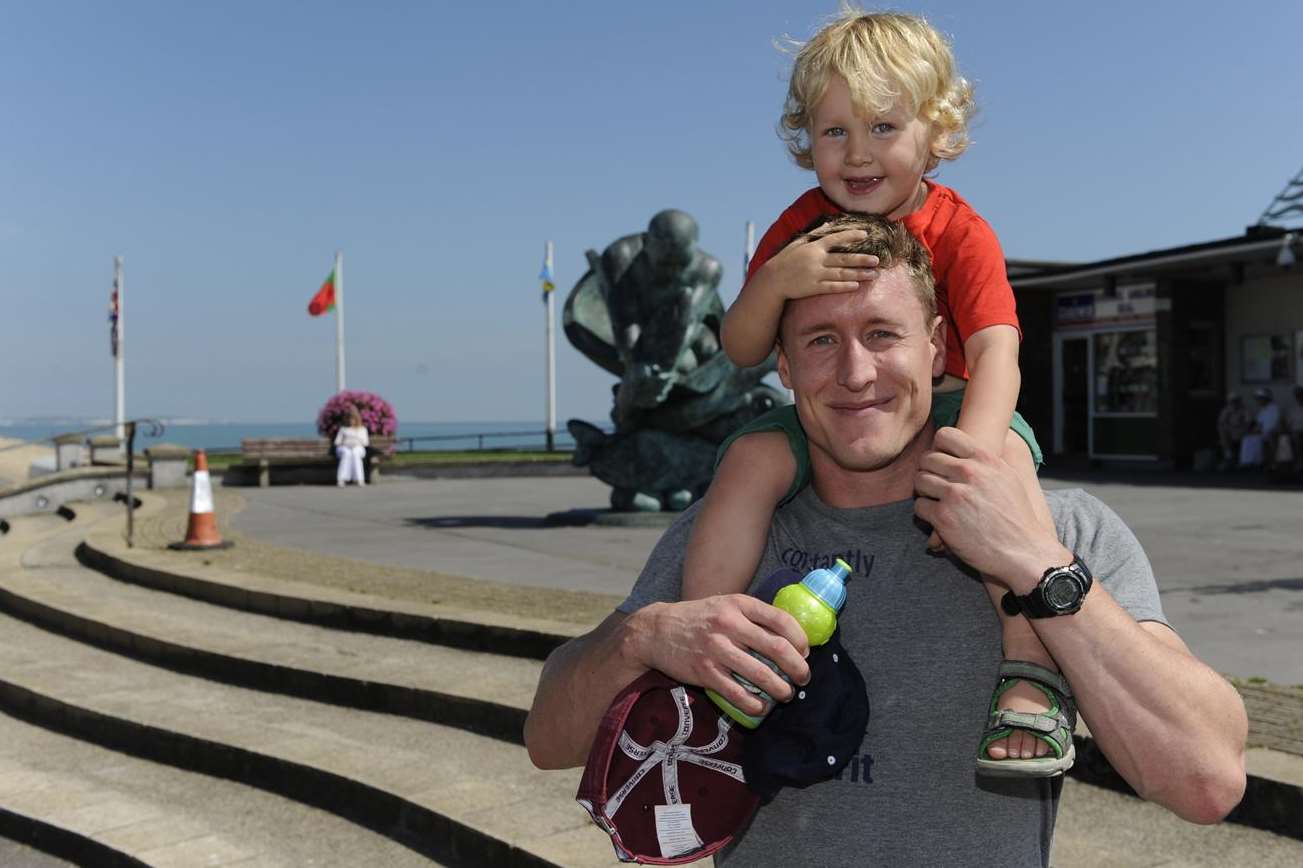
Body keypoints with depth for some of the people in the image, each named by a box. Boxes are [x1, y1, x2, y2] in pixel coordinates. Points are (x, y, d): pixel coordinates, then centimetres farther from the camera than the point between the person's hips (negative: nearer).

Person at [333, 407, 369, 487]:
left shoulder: (362, 429, 15)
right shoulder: (343, 429, 15)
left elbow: (366, 442, 8)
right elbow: (337, 442, 9)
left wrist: (357, 443, -10)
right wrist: (344, 444, -11)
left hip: (358, 449, 0)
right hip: (344, 449, 0)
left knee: (355, 454, -38)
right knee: (347, 454, -38)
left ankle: (359, 479, -49)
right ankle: (341, 479, -49)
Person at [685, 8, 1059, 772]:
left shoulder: (960, 231, -9)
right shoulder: (804, 226, 0)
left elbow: (996, 350, -23)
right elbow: (741, 352, -4)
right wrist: (775, 279, -27)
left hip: (941, 406, -2)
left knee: (1007, 457, -34)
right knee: (752, 456, -27)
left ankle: (1032, 680, -32)